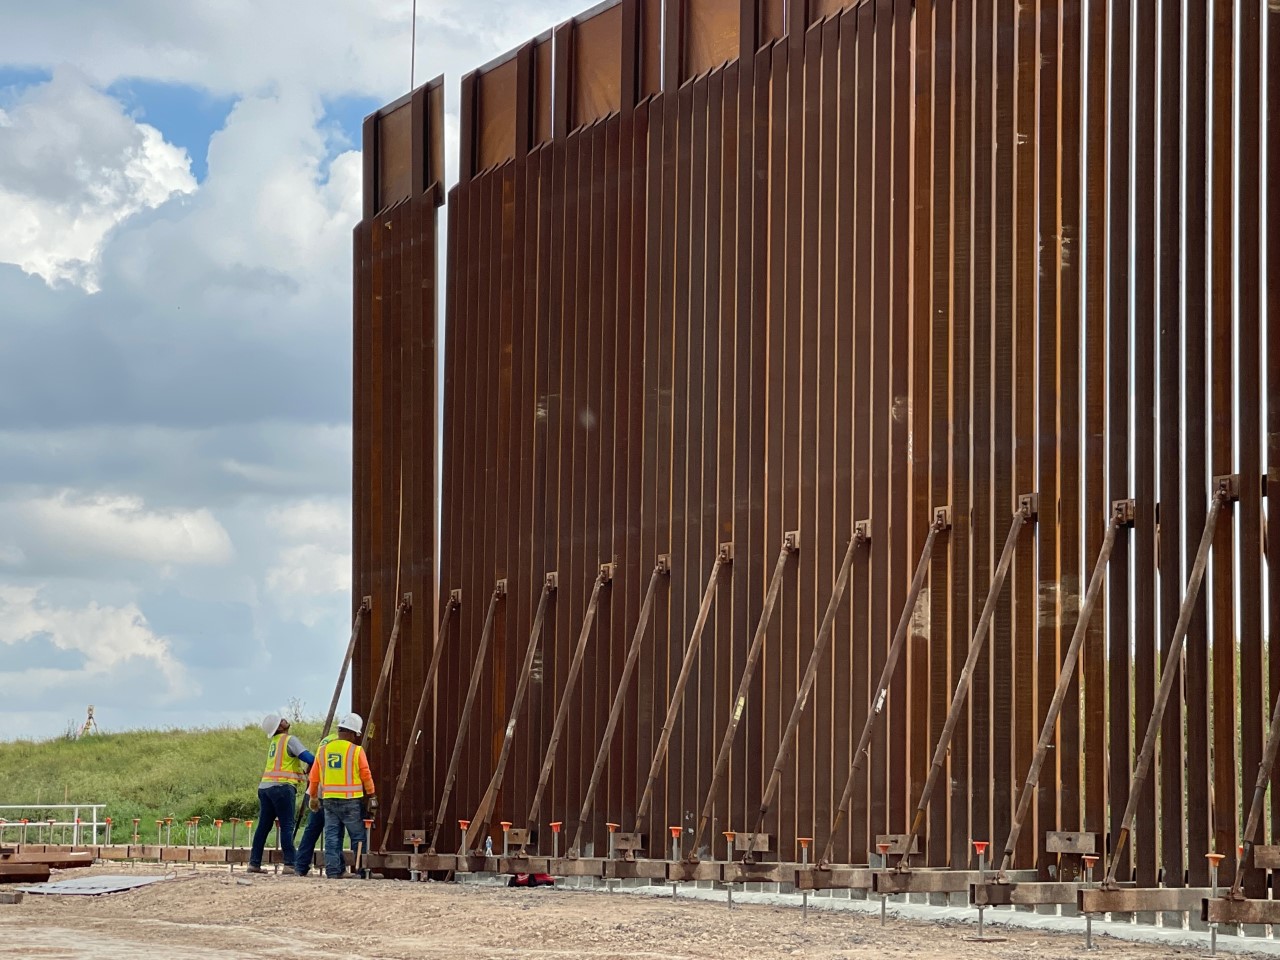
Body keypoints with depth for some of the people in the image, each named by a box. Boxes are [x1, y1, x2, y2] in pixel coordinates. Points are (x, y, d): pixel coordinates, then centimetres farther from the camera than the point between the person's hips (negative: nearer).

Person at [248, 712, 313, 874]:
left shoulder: (274, 742, 20)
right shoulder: (289, 740, -5)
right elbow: (308, 757, -13)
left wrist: (303, 772, 16)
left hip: (265, 786, 8)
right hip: (282, 786, -8)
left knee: (263, 825, 9)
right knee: (287, 826, -7)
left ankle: (254, 862, 8)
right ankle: (290, 862, -12)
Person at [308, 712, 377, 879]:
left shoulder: (324, 750, 8)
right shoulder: (356, 750, -6)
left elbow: (314, 777, 12)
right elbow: (366, 776, -6)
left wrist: (313, 797, 23)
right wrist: (372, 797, 3)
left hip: (329, 800, 4)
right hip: (351, 801, -4)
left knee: (332, 838, 6)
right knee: (358, 837, 5)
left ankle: (333, 871, 2)